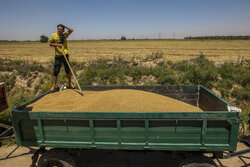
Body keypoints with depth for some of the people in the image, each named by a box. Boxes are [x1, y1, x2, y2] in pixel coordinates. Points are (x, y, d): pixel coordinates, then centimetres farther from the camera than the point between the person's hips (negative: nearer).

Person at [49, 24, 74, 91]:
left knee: (68, 70, 10)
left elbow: (71, 30, -2)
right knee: (56, 71, -2)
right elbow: (50, 44, 2)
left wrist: (64, 26, 1)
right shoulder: (53, 35, 2)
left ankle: (70, 83, 24)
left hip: (65, 54, 2)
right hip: (58, 55, -2)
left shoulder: (65, 35, 7)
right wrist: (57, 45, -13)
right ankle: (53, 86, 6)